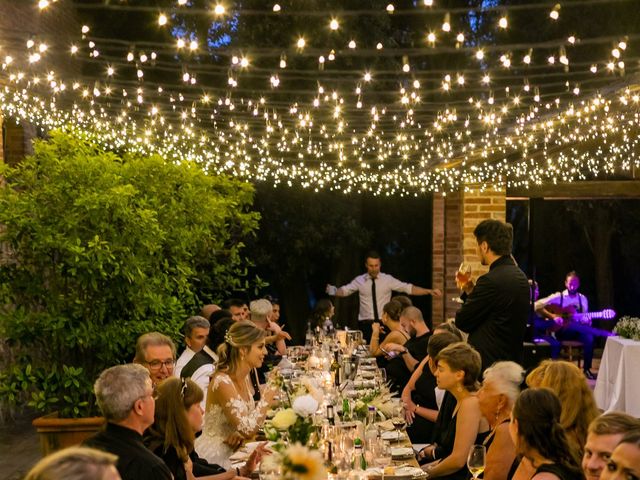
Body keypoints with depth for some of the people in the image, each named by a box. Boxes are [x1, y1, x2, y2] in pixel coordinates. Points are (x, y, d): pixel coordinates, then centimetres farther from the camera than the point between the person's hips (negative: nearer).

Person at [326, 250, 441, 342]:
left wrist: (429, 291, -12)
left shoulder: (388, 279, 0)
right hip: (366, 324, 0)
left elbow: (408, 288, -3)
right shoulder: (359, 280, 4)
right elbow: (344, 290, 5)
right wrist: (333, 291, -17)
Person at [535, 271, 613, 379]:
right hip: (560, 330, -3)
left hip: (576, 331, 3)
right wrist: (553, 317, -20)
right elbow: (537, 305, -10)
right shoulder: (558, 296, -2)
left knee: (589, 338, -27)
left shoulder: (582, 299, 10)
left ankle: (587, 368, -12)